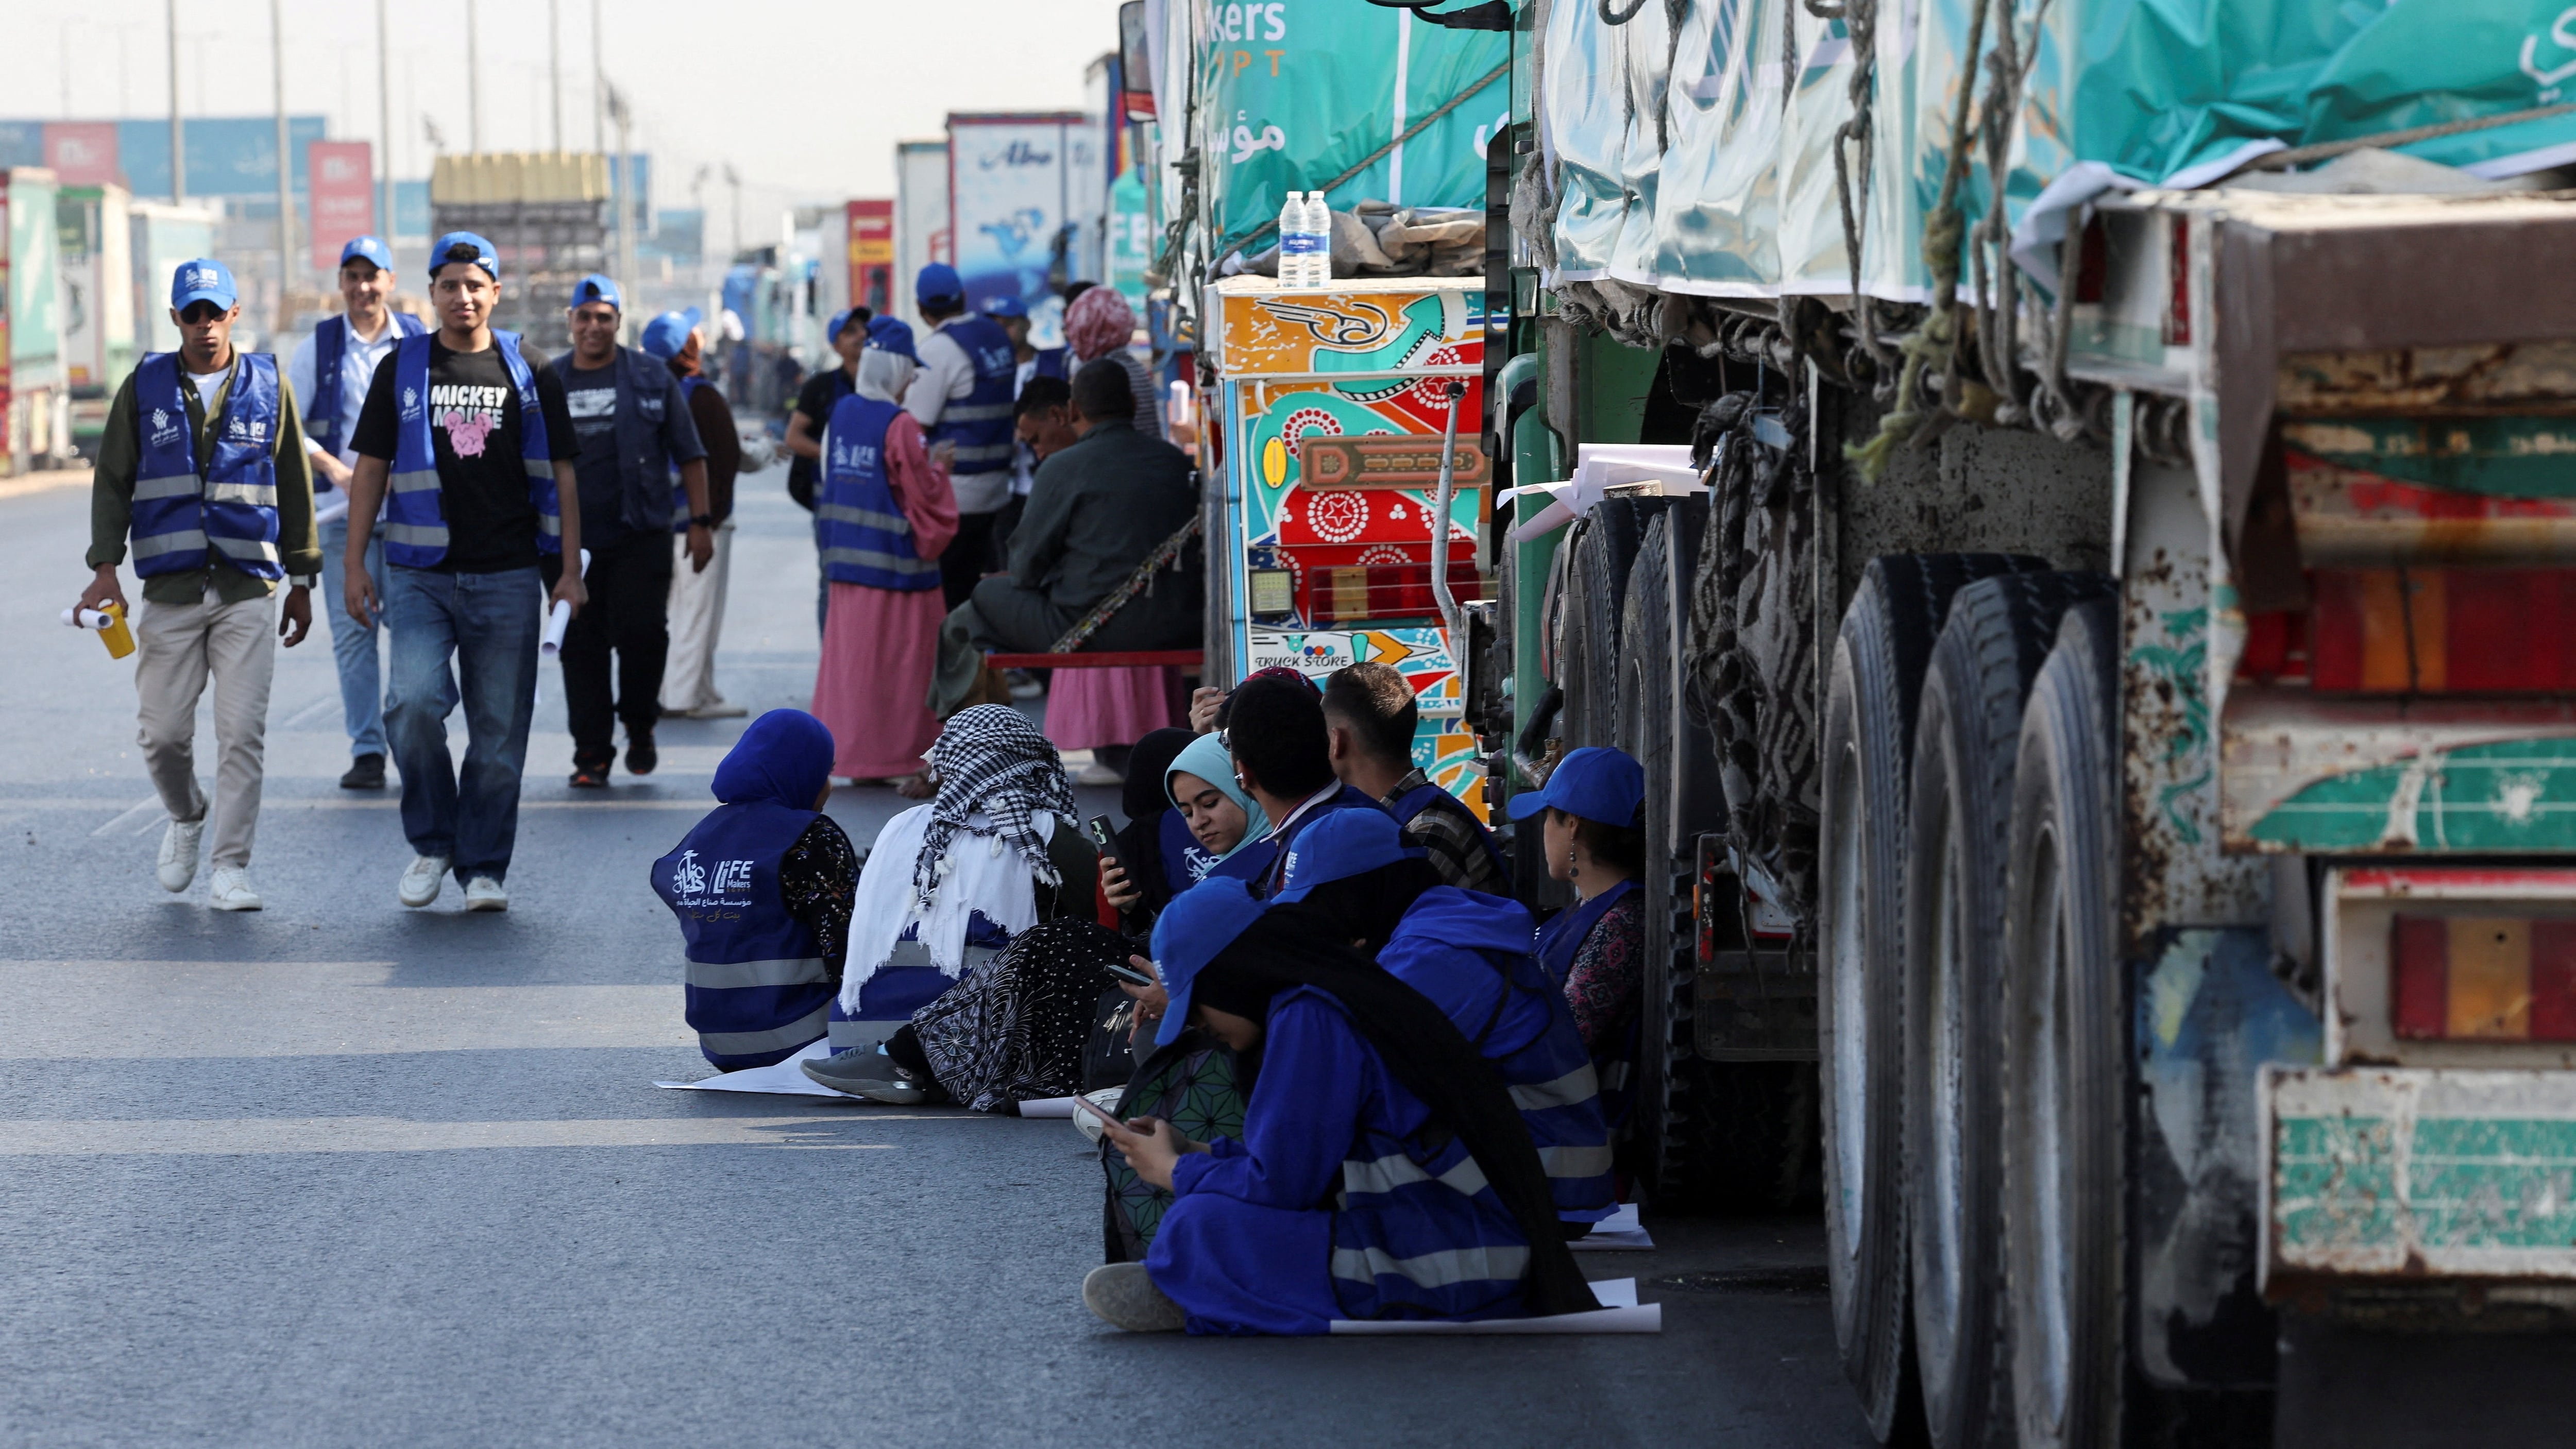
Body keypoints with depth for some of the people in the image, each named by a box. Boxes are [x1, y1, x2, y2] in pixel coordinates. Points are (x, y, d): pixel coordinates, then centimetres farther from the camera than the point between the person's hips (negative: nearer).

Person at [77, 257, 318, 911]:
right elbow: (111, 482, 7)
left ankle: (230, 868, -3)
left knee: (242, 734, -7)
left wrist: (301, 580, 11)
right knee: (163, 733, 3)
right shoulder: (145, 387, 6)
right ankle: (186, 819, 32)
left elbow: (295, 487, 11)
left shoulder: (268, 387, 6)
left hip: (249, 590, -1)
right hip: (170, 589, 1)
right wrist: (105, 570, -4)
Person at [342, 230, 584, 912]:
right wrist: (355, 566, 2)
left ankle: (484, 867, 12)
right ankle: (432, 841, 1)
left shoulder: (531, 376, 7)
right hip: (420, 575, 0)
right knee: (415, 700, -19)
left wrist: (569, 570, 2)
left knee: (499, 730, 1)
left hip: (507, 578, 1)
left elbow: (562, 476, 9)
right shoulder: (402, 370, 7)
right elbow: (370, 470, 9)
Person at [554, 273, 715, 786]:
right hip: (573, 541, 2)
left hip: (641, 537, -2)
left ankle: (639, 725, 13)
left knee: (642, 632, -11)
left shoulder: (652, 379, 5)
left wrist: (700, 521, 1)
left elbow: (690, 455, 7)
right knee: (582, 647, 1)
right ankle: (592, 753, 8)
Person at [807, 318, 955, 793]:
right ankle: (901, 761, 2)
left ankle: (854, 754, 18)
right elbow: (924, 493, -12)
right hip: (897, 561, -7)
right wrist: (939, 470, 7)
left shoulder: (840, 414, 4)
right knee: (901, 658, 0)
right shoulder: (900, 425, -17)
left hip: (847, 557, 7)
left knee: (851, 653, 13)